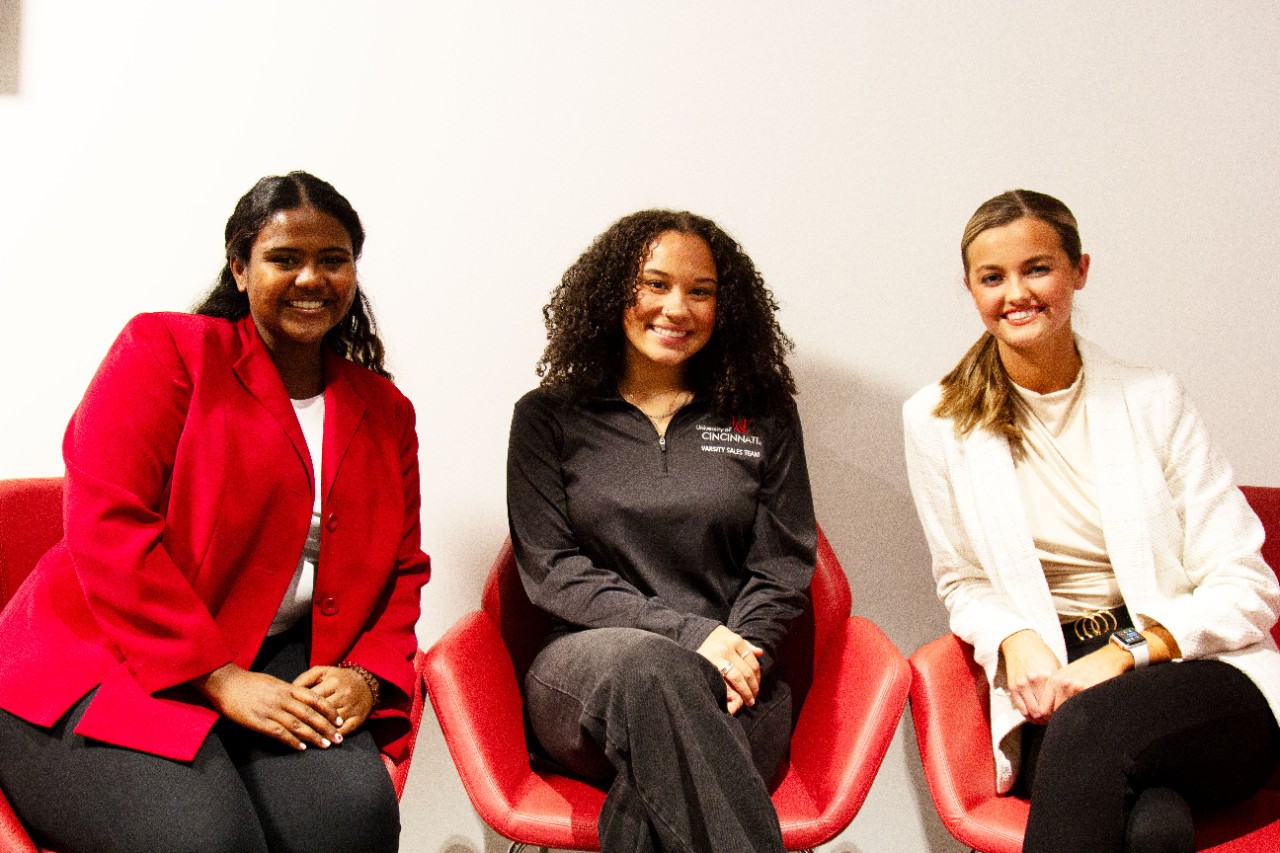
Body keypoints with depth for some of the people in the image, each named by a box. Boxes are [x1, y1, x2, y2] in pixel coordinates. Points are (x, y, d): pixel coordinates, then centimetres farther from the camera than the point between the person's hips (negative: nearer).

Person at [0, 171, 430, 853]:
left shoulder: (386, 412, 16)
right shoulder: (166, 349, 0)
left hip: (278, 668, 4)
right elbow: (106, 524, -11)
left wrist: (368, 675, -5)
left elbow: (402, 568, 17)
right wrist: (220, 679, -16)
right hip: (109, 663, -4)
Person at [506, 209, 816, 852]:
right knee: (643, 663, -39)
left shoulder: (764, 417, 15)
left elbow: (782, 568, 10)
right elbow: (552, 571, 2)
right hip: (586, 672, 0)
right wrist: (686, 633, -11)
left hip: (734, 689, 1)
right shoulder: (548, 418, 11)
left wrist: (736, 652, -11)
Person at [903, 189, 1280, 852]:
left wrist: (1129, 651, -14)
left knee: (1092, 726, -37)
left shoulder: (1153, 401, 5)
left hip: (1199, 676, 1)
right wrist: (1017, 640, -8)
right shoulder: (938, 420, 8)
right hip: (1053, 690, 0)